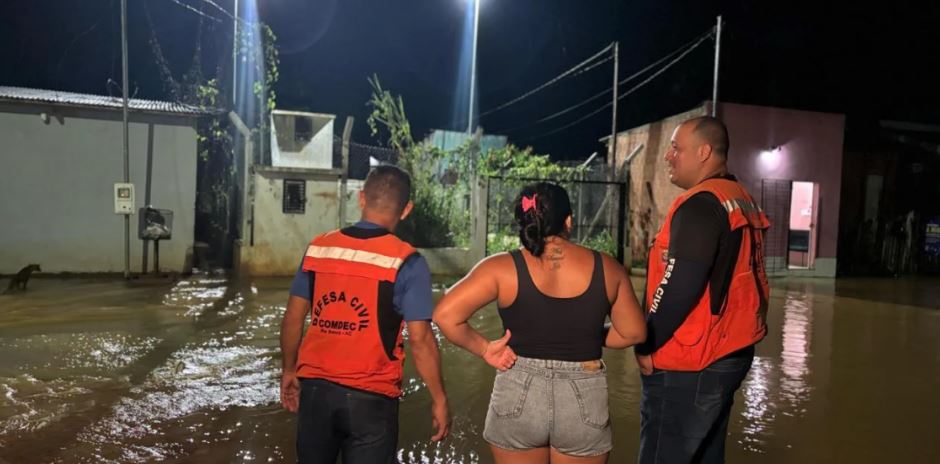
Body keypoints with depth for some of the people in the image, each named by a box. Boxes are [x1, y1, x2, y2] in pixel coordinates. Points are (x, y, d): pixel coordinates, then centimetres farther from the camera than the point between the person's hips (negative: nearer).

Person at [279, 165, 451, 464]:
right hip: (370, 397, -4)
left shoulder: (318, 248, 0)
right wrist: (439, 399, -4)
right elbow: (420, 340, -14)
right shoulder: (406, 262, -12)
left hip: (315, 388, 4)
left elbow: (293, 318, 6)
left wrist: (289, 371, 19)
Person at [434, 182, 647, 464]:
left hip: (518, 395, -1)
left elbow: (445, 315, -17)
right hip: (585, 400, 1)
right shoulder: (607, 268, -3)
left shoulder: (503, 268, -10)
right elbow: (634, 333, 5)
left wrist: (483, 349, -4)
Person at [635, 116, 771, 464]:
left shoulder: (701, 204, -17)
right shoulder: (743, 202, 13)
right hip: (728, 354, 10)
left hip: (688, 366, -10)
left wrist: (645, 345, -11)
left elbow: (679, 288, -23)